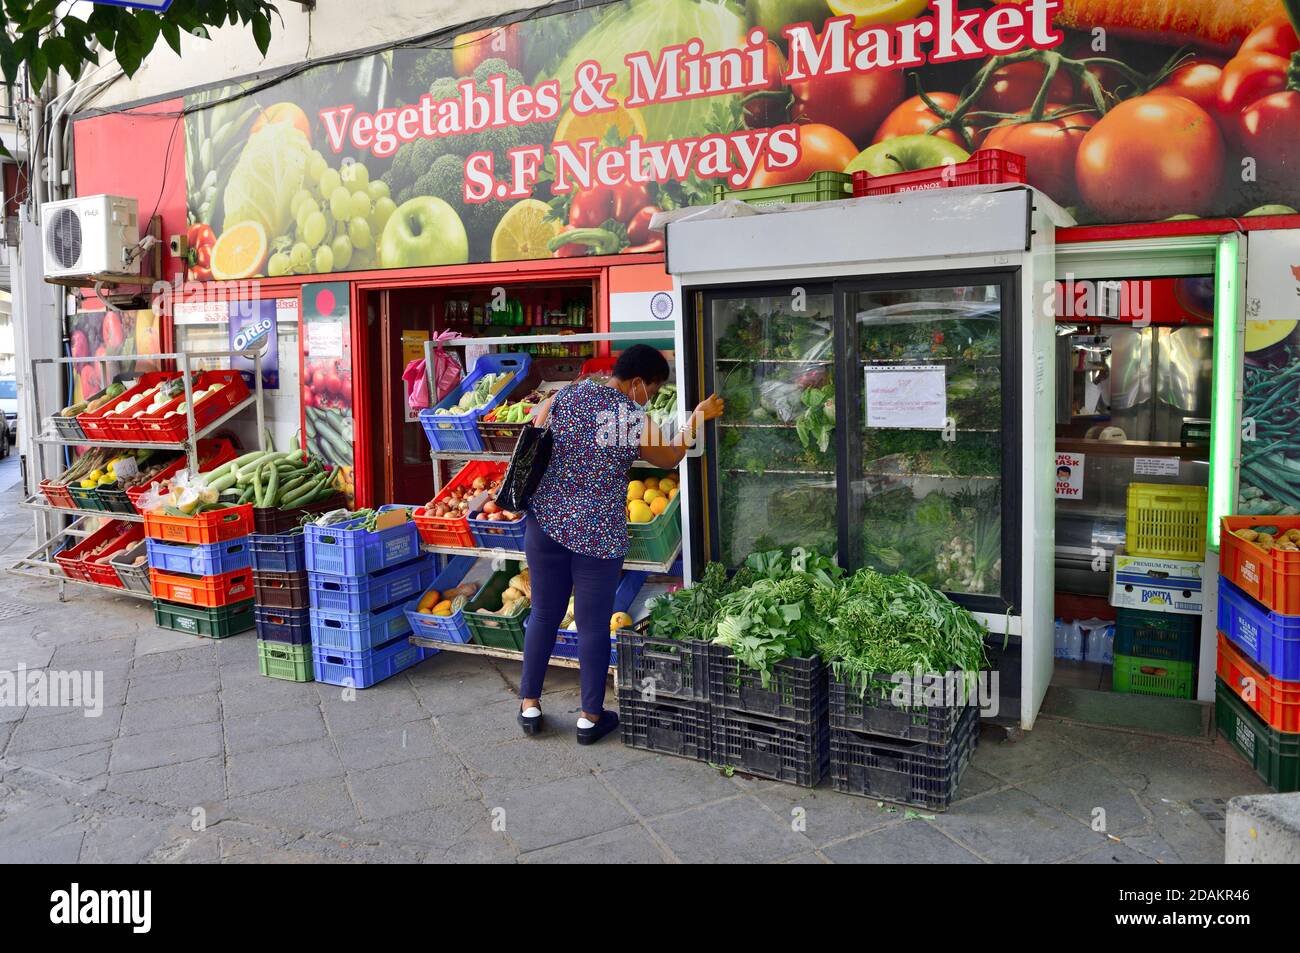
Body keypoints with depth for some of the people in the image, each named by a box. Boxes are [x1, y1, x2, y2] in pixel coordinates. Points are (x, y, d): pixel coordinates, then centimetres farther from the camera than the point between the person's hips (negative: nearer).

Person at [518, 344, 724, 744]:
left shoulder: (563, 396, 1)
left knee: (543, 614, 16)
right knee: (593, 624, 7)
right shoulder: (634, 419, -10)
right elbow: (668, 458, 7)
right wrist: (698, 417, 18)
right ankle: (591, 716, 19)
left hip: (545, 521, 4)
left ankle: (529, 704, 25)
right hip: (599, 534, -4)